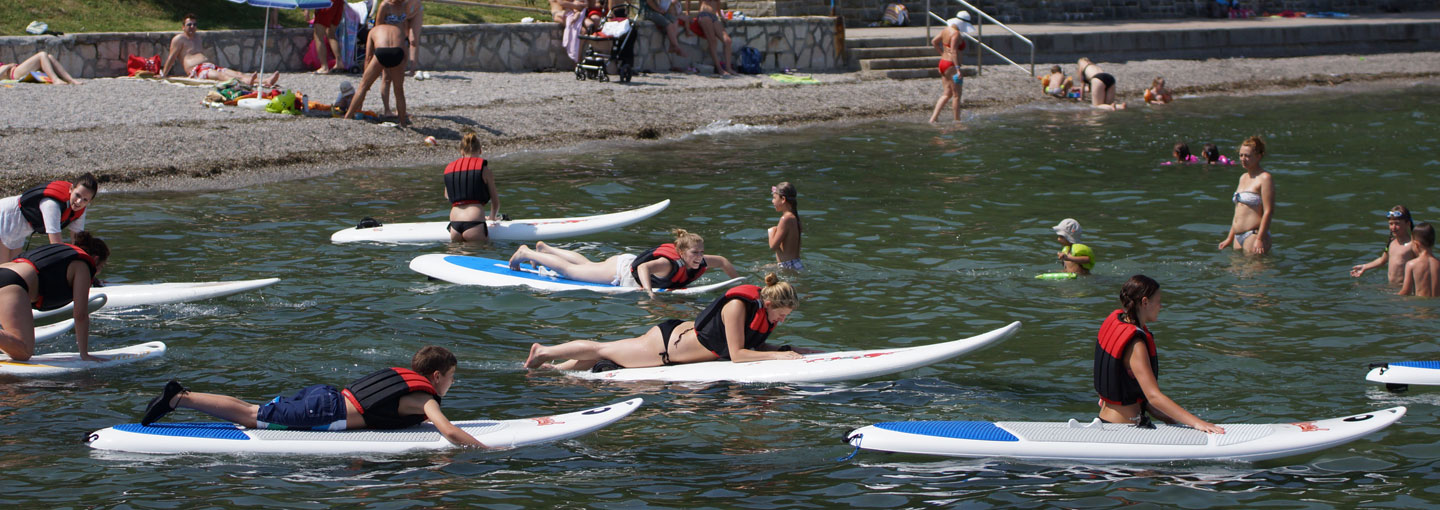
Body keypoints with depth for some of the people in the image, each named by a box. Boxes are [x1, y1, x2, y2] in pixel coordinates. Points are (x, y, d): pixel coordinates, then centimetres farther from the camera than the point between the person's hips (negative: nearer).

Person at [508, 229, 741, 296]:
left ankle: (545, 249, 49)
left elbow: (723, 261, 0)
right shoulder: (669, 263, -41)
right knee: (568, 271, 7)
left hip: (632, 262, 8)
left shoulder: (699, 264, -17)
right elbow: (644, 268, -56)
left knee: (588, 266, 31)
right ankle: (527, 253, 24)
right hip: (622, 270, -8)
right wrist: (648, 291, -67)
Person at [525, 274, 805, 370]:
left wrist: (788, 351, -7)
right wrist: (777, 355, -34)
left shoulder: (765, 307, -8)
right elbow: (736, 354, -32)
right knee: (602, 350, 14)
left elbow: (754, 345, 5)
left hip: (680, 335, 7)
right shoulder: (737, 306, -32)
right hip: (667, 343, -7)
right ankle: (544, 352, 34)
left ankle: (555, 368, 42)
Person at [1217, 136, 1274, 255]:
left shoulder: (1264, 178, -8)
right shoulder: (1243, 177, 18)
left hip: (1254, 234, -9)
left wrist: (1260, 239, -21)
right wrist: (1229, 238, 23)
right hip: (1238, 237, 9)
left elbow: (1268, 211, -15)